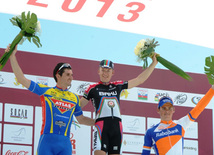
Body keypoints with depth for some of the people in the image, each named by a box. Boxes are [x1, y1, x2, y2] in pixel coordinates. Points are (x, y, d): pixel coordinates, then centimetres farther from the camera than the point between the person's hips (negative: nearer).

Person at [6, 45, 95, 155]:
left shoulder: (74, 98, 18)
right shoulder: (45, 91, 8)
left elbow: (81, 119, 28)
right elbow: (22, 79, 7)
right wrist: (12, 56, 3)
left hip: (65, 143, 3)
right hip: (47, 141, -3)